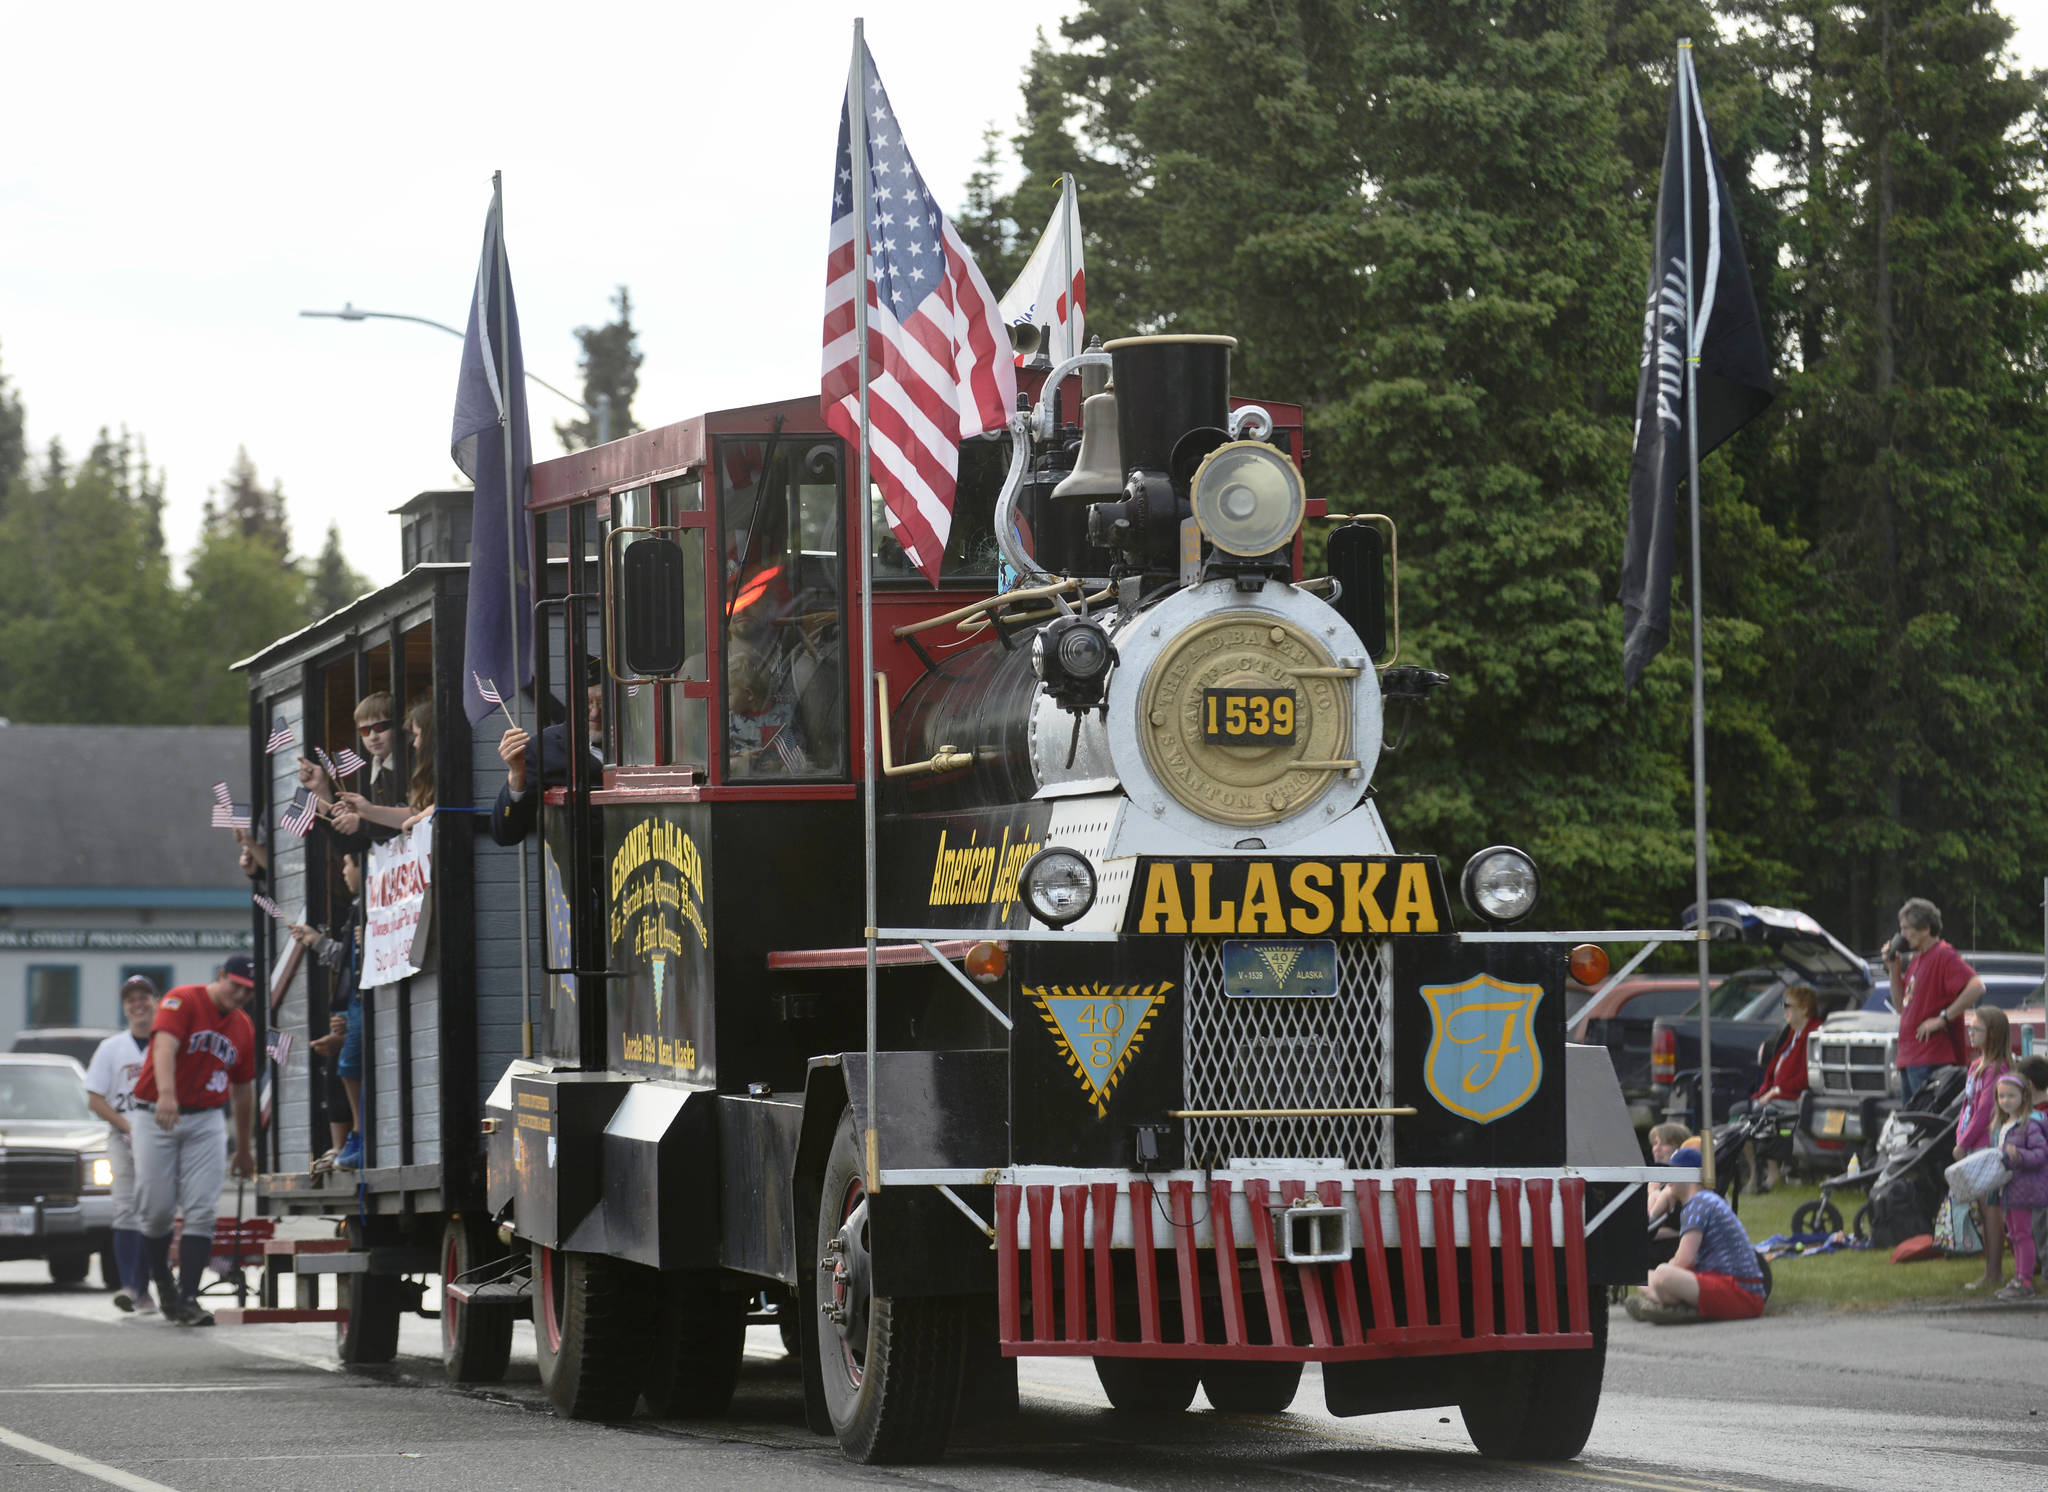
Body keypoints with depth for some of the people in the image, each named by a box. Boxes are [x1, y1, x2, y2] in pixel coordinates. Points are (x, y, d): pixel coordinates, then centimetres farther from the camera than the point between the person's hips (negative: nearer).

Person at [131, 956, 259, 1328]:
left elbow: (243, 1089, 21)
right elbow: (165, 1046, -26)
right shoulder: (183, 1001, -8)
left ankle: (187, 1298, -9)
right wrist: (167, 1094, -44)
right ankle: (161, 1280, 20)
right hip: (158, 1118, -4)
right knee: (158, 1209, -3)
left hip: (206, 1121, 4)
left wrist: (244, 1149, 26)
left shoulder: (244, 1028, 11)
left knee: (201, 1210, -7)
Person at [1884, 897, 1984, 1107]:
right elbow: (1902, 1007, 25)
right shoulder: (1916, 960, 20)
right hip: (1908, 1058, 10)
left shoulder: (1943, 956, -10)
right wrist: (1894, 970, 13)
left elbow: (1976, 988, -24)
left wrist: (1943, 1019, -22)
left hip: (1932, 1060, -10)